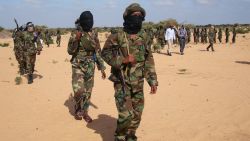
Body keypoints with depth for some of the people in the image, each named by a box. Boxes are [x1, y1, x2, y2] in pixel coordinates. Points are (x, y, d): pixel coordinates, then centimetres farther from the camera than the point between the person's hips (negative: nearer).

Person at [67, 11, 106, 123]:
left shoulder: (94, 35, 5)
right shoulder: (75, 33, -6)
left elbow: (98, 52, 8)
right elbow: (70, 51, -8)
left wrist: (102, 68, 6)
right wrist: (76, 39, -24)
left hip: (90, 67, 4)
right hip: (78, 66, -3)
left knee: (88, 91, 8)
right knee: (78, 90, -11)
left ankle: (85, 112, 23)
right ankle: (78, 109, 17)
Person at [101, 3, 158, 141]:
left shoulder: (143, 37, 4)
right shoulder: (117, 37, -10)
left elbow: (149, 59, 8)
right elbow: (105, 54, -6)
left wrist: (153, 81, 4)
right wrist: (123, 60, -19)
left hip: (138, 84, 5)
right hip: (122, 83, -5)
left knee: (137, 115, 11)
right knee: (126, 115, -10)